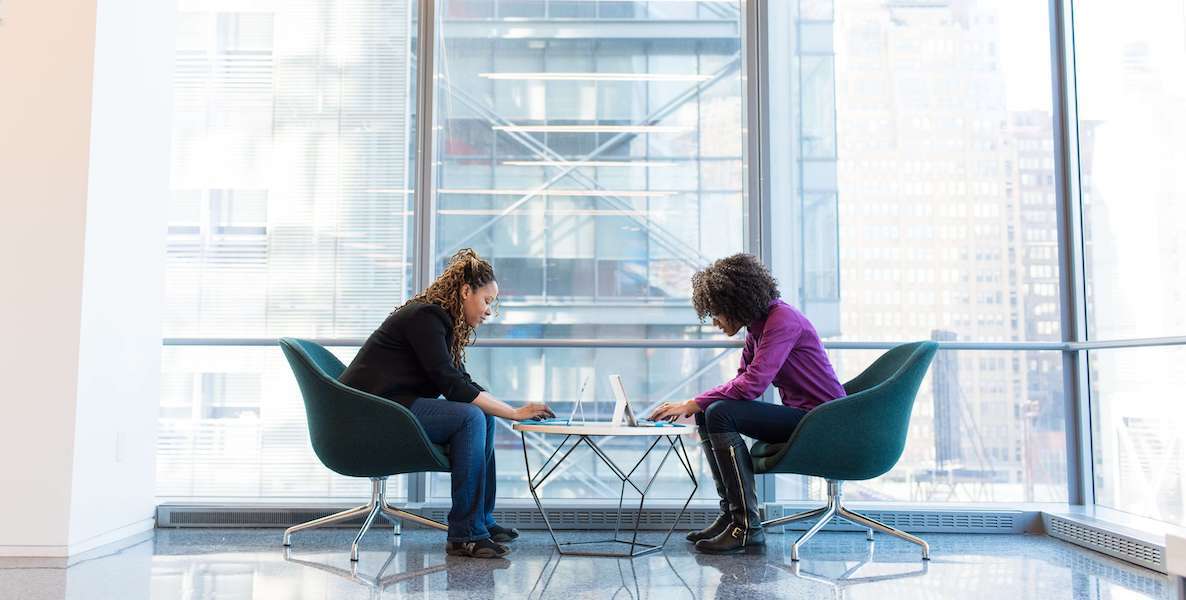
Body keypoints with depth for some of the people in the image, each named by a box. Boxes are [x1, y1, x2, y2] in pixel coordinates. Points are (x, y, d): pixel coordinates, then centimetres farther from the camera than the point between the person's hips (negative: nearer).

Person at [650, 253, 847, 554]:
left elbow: (752, 384, -27)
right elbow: (742, 380, 14)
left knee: (721, 414, -23)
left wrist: (692, 404, -20)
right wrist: (696, 406, -1)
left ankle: (746, 526, -18)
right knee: (707, 414, 4)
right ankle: (731, 514, 4)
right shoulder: (757, 326, 11)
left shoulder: (782, 320, -18)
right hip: (798, 416, 10)